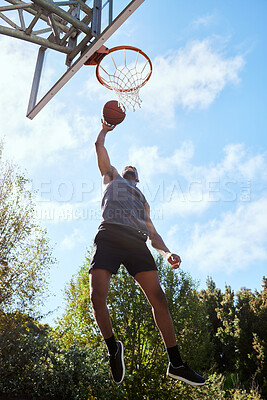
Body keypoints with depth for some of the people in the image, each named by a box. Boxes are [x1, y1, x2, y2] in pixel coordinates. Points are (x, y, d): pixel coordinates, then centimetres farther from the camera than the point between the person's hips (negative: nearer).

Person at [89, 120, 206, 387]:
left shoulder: (143, 200, 38)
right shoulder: (112, 177, 33)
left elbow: (152, 232, 25)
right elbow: (100, 147, 30)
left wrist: (167, 252, 8)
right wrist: (105, 129, 49)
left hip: (136, 242, 3)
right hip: (109, 236, -2)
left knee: (159, 299, -10)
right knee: (97, 297, -19)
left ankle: (176, 364, -3)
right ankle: (113, 347, 6)